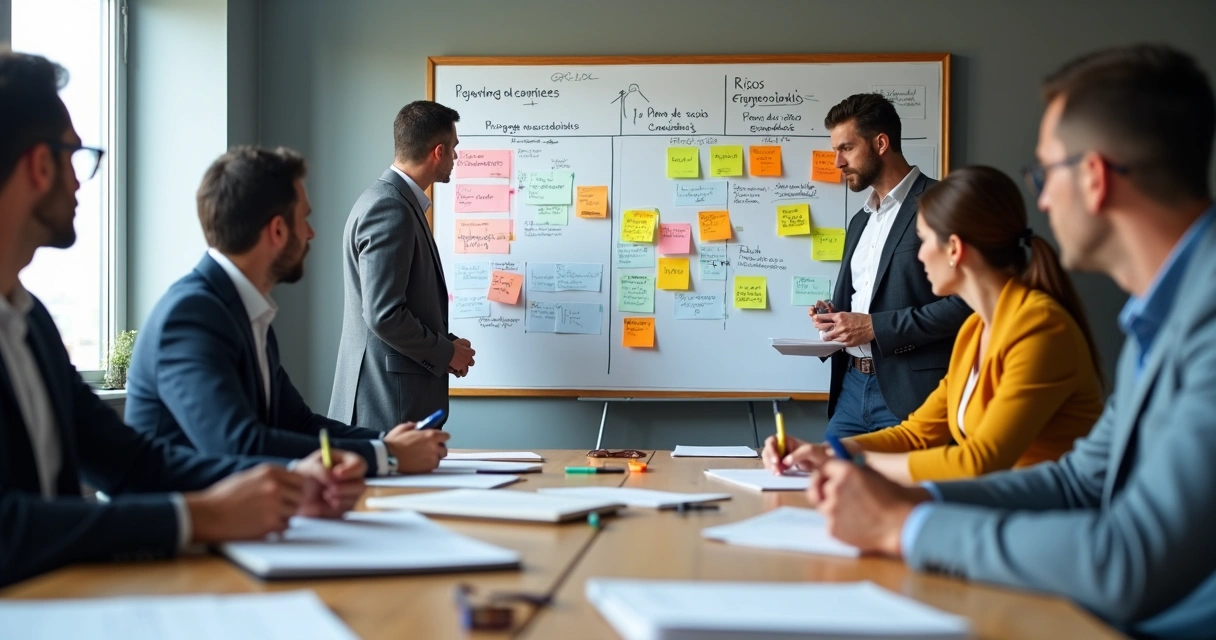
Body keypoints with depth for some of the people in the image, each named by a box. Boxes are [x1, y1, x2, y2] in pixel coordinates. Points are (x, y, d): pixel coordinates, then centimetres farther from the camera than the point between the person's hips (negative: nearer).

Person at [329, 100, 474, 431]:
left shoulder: (395, 201, 13)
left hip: (392, 390, 10)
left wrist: (445, 344, 11)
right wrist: (446, 354, -10)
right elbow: (383, 314, -22)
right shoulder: (390, 208, -17)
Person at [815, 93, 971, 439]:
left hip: (910, 392, -8)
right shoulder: (861, 220, 20)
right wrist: (833, 315, 6)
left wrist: (876, 327, -17)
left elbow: (963, 304, -16)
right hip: (853, 385, 8)